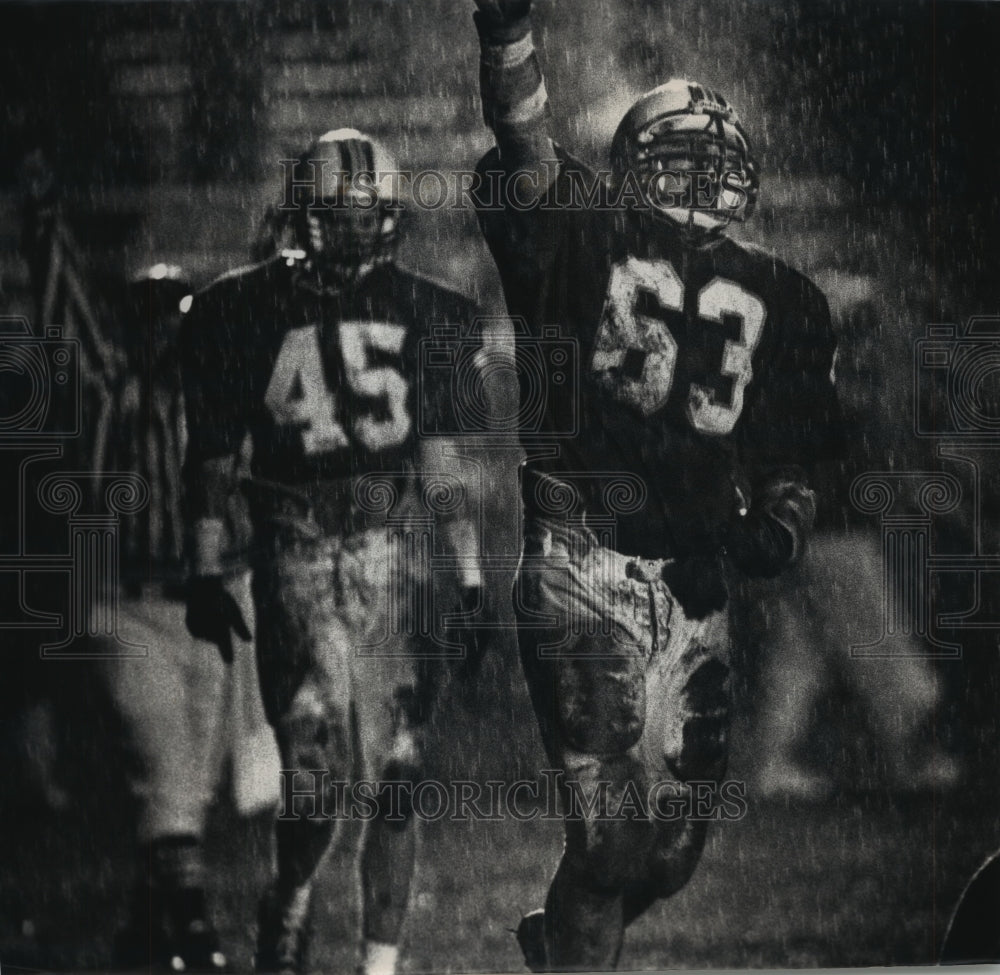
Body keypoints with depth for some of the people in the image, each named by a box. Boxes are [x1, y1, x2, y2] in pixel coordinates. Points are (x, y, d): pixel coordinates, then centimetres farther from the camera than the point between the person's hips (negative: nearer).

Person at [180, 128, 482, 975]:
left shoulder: (424, 313, 7)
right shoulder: (244, 311, 1)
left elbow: (444, 457, 11)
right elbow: (213, 454, 7)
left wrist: (468, 571, 9)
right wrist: (206, 571, 3)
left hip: (401, 547, 2)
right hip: (297, 552, -2)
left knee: (398, 775, 0)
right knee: (318, 767, -8)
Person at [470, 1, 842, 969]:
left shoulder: (779, 301, 14)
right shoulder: (588, 238, 3)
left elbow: (793, 455, 22)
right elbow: (522, 146, -13)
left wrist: (777, 528, 3)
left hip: (692, 580, 5)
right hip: (579, 555, -5)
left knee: (673, 842, 10)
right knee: (613, 828, -14)